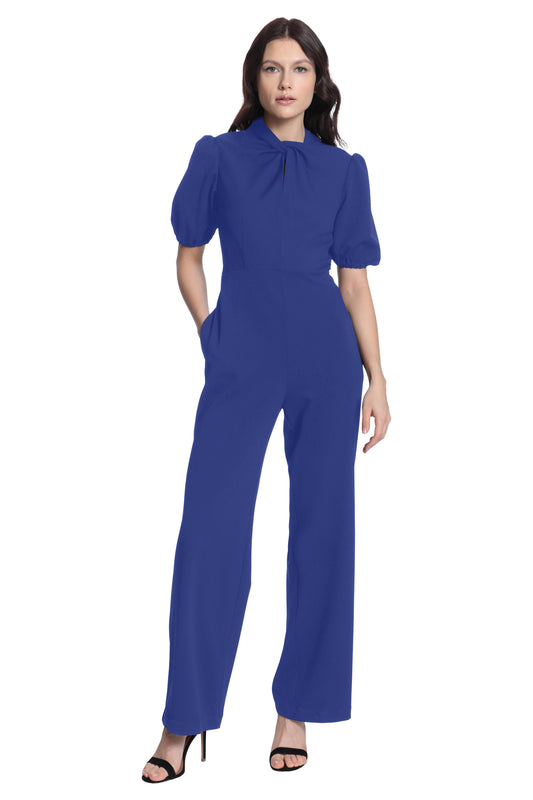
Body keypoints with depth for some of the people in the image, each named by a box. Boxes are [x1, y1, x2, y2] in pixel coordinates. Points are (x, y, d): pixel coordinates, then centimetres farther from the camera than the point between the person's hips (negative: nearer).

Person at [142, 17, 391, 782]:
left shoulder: (343, 170, 7)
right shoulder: (218, 157, 5)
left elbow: (355, 281, 7)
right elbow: (189, 259, 11)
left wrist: (377, 379, 3)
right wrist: (212, 339, 2)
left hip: (326, 360, 2)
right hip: (241, 362, -1)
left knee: (322, 530, 3)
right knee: (211, 528, -6)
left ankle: (297, 710, 17)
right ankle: (184, 720, 5)